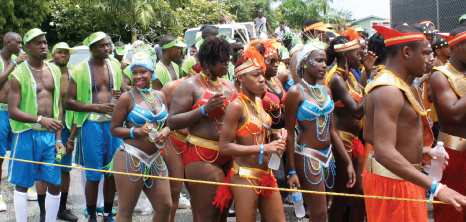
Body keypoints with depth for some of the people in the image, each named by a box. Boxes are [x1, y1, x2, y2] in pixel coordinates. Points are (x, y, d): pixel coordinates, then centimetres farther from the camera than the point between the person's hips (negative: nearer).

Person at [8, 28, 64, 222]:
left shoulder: (54, 70, 11)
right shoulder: (18, 74, -5)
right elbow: (12, 111, -11)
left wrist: (58, 138, 7)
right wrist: (40, 119, -26)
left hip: (50, 134, 4)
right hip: (27, 135, -4)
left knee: (55, 184, 5)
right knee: (22, 184, 5)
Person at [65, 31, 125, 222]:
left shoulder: (114, 67, 10)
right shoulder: (80, 70, -3)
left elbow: (125, 93, 21)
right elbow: (69, 102, -7)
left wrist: (121, 96, -4)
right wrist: (98, 107, -14)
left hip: (113, 123, 4)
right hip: (91, 124, -4)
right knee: (94, 175, -1)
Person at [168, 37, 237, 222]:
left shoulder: (228, 86, 16)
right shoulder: (190, 85, -5)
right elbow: (172, 122, -12)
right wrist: (204, 109, -20)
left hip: (228, 157, 7)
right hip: (203, 157, -7)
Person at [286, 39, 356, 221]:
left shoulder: (326, 90, 9)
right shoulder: (296, 92, -10)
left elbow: (332, 130, 12)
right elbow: (290, 134, -11)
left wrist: (348, 162, 9)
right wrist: (292, 171, -14)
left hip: (328, 156, 7)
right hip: (307, 157, -7)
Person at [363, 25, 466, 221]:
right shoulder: (389, 91, -23)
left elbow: (369, 135, 19)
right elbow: (385, 152, -33)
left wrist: (416, 152, 15)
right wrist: (436, 187, -37)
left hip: (402, 178, 11)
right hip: (393, 181, -11)